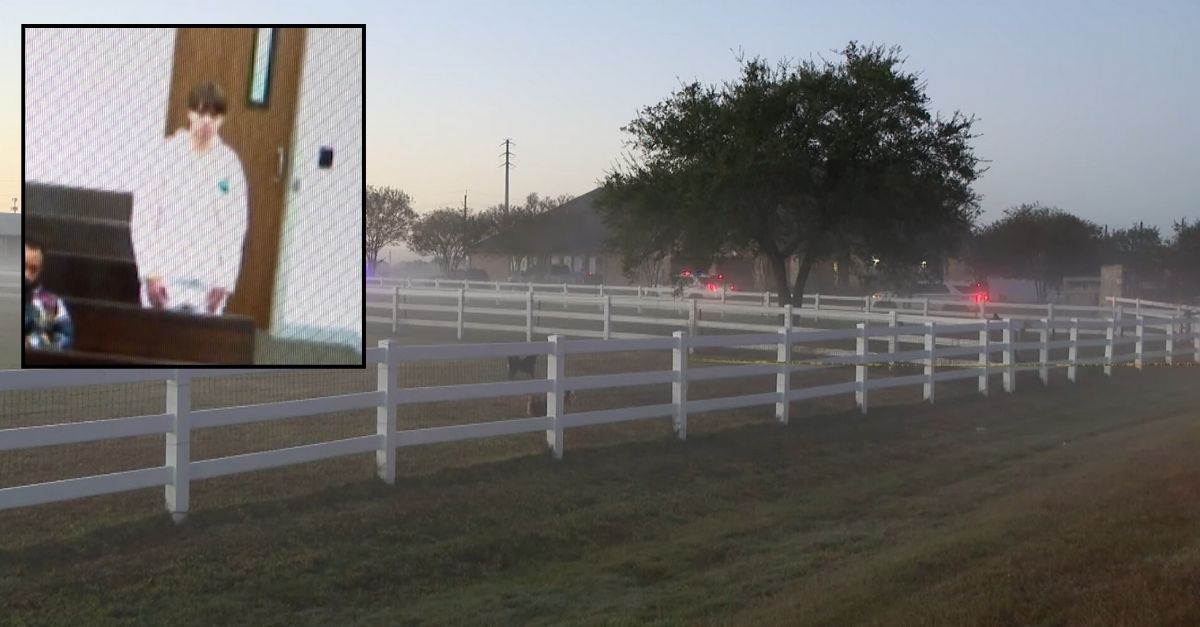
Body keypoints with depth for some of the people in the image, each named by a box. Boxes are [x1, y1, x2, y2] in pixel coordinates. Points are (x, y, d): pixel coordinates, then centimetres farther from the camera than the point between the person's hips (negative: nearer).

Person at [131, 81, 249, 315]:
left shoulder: (230, 164, 3)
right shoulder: (166, 154, 0)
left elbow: (235, 227, 3)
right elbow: (142, 217, -1)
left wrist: (225, 281, -3)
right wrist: (150, 273, -6)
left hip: (209, 282, 1)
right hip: (165, 276, -1)